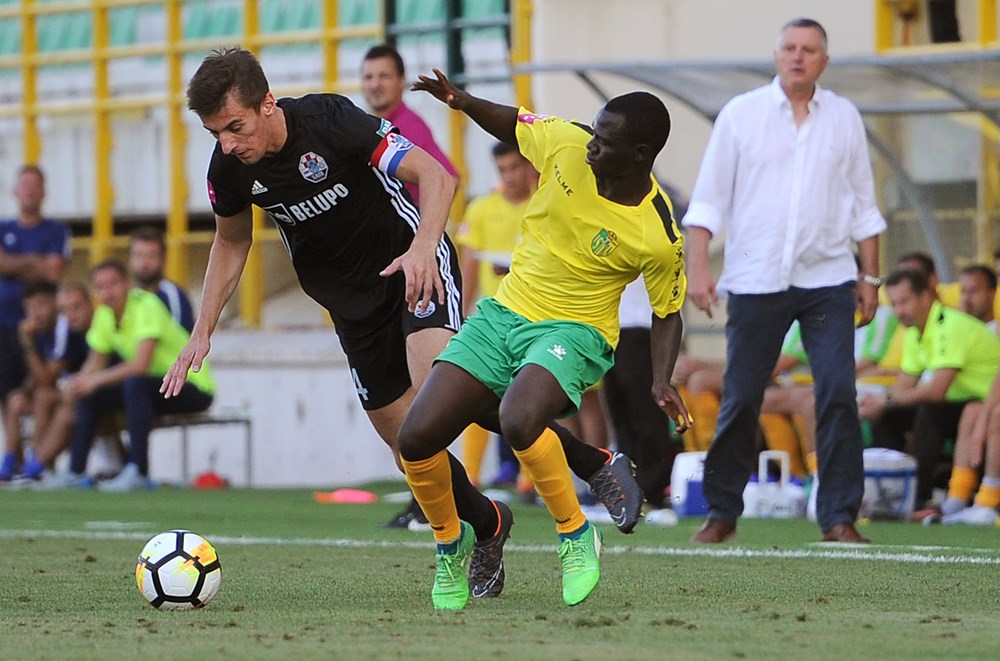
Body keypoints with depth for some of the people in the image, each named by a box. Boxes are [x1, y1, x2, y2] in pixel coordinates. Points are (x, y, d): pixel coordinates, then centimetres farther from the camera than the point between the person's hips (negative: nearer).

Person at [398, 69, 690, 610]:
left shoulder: (658, 236, -17)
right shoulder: (567, 144, -8)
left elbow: (667, 312, -1)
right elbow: (512, 124, 13)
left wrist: (662, 382, -15)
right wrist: (463, 102, -5)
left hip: (573, 332, -5)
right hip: (500, 315, 5)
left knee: (518, 422, -37)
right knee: (416, 439, -10)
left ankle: (576, 535, -11)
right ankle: (450, 540, 19)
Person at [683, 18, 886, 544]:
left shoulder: (844, 118, 8)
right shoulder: (741, 114, 3)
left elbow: (862, 204, 14)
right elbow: (708, 198, 2)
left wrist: (870, 277, 10)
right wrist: (697, 268, -8)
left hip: (827, 280, 1)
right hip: (755, 282, -1)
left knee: (838, 394, -9)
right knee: (740, 400, 1)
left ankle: (839, 517, -5)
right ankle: (722, 512, 14)